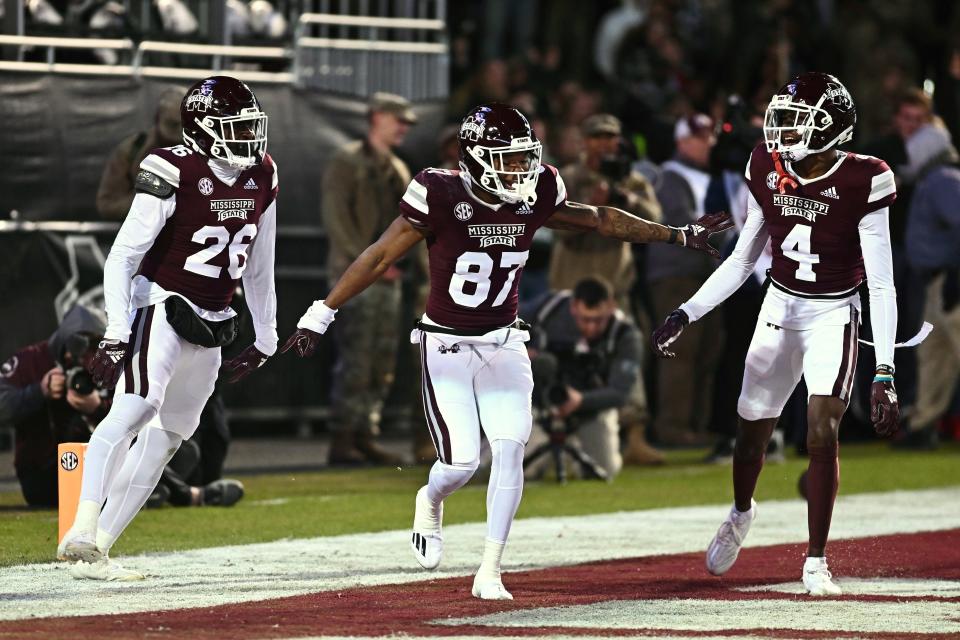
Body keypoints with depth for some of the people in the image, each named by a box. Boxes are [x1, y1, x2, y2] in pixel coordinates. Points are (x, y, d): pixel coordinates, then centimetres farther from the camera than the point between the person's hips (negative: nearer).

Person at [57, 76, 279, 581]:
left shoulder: (261, 179, 7)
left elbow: (258, 268, 19)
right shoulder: (174, 175, -15)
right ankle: (82, 532, -36)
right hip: (161, 306, -8)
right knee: (136, 409, -28)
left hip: (211, 326, 8)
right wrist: (116, 333, -21)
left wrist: (265, 340, 21)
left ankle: (94, 553, 10)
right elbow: (121, 257, -15)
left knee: (165, 439, 7)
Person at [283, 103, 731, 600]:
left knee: (510, 449, -11)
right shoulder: (442, 197, -18)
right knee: (461, 463, -7)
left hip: (503, 345, 4)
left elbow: (596, 220, 10)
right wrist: (321, 314, -12)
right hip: (447, 347, -4)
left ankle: (489, 573, -2)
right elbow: (380, 256, -12)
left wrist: (678, 236, 15)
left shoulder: (535, 198, -5)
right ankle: (430, 502, 31)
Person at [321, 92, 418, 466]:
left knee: (382, 363, 6)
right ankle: (343, 439, -9)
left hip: (387, 277, 8)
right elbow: (336, 218, -12)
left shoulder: (398, 170, 20)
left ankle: (366, 436, 11)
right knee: (355, 360, -11)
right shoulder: (347, 162, -4)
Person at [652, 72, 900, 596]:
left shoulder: (861, 183, -20)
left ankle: (816, 562, -6)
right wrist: (685, 315, 2)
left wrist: (885, 373, -23)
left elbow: (882, 285, -18)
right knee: (752, 431, 10)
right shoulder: (769, 172, -6)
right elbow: (742, 260, 7)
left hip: (834, 316, -4)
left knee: (822, 432, -18)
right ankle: (741, 514, 44)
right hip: (781, 309, 4)